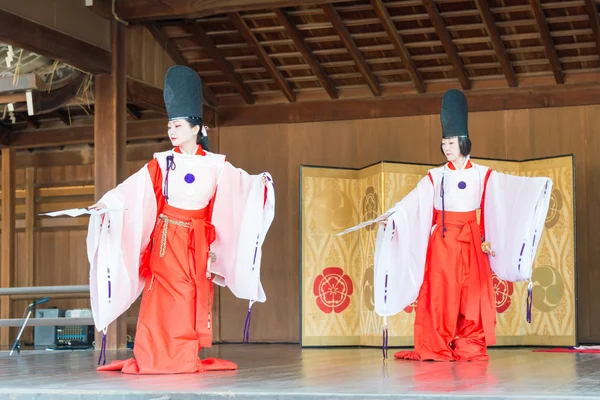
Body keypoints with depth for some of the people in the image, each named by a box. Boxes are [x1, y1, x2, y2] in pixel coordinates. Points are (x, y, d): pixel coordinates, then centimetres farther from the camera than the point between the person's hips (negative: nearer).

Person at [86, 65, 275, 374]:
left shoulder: (215, 164, 5)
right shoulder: (162, 162, 2)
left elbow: (241, 183, 0)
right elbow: (134, 188, -7)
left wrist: (260, 182, -21)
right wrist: (107, 203, -22)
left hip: (199, 239, 2)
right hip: (168, 235, -1)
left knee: (195, 296, 2)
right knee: (169, 296, -8)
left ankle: (188, 358, 8)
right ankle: (162, 358, -4)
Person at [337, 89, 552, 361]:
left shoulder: (483, 175, 6)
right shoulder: (435, 176, 4)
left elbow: (513, 188, 0)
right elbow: (412, 203, -6)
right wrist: (390, 215, -20)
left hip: (470, 239, 0)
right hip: (442, 240, 0)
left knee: (472, 294, -2)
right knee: (440, 294, -4)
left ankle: (469, 348, 3)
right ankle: (436, 348, -2)